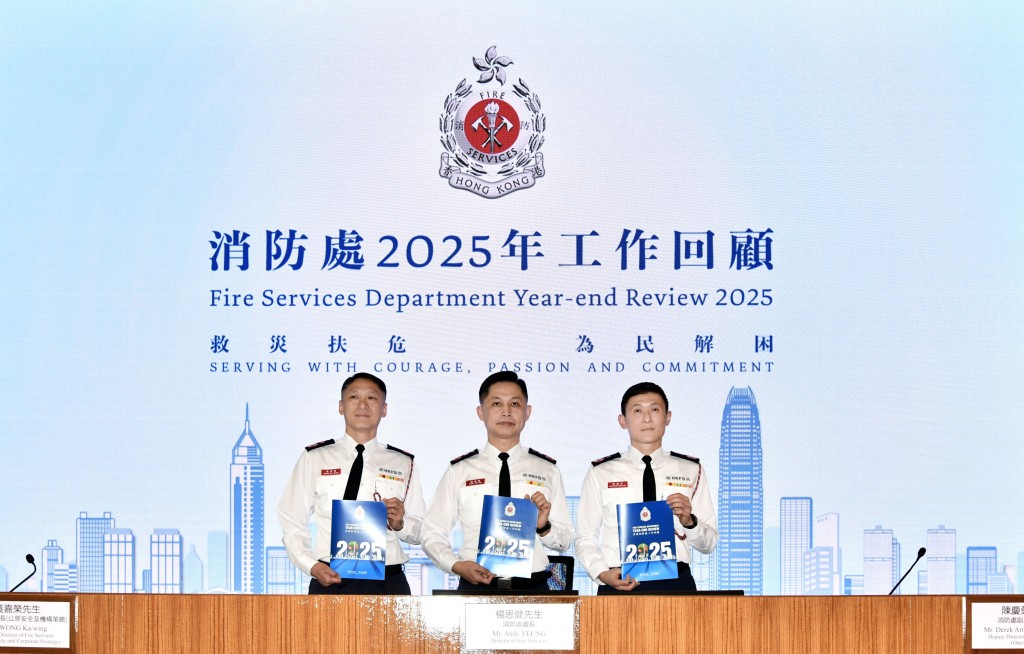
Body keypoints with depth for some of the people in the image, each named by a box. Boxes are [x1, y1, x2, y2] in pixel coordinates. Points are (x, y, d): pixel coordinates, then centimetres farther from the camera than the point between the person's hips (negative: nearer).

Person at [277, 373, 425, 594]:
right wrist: (311, 566, -9)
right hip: (330, 582, -1)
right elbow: (293, 525, 6)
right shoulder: (314, 459, 7)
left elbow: (420, 532, 12)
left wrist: (399, 524, -10)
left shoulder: (403, 464, 11)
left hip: (388, 584, 1)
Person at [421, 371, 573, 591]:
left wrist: (544, 527, -11)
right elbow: (432, 534, 6)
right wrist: (457, 565, -10)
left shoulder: (547, 470, 7)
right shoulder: (460, 471, 5)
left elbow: (565, 540, 9)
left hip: (533, 589, 1)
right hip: (476, 587, -1)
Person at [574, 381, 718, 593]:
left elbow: (709, 543, 9)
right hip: (620, 584, -1)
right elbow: (585, 538, 6)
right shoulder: (601, 473, 6)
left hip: (676, 582, 1)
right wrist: (602, 574, -11)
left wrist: (689, 522, -10)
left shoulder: (691, 471, 9)